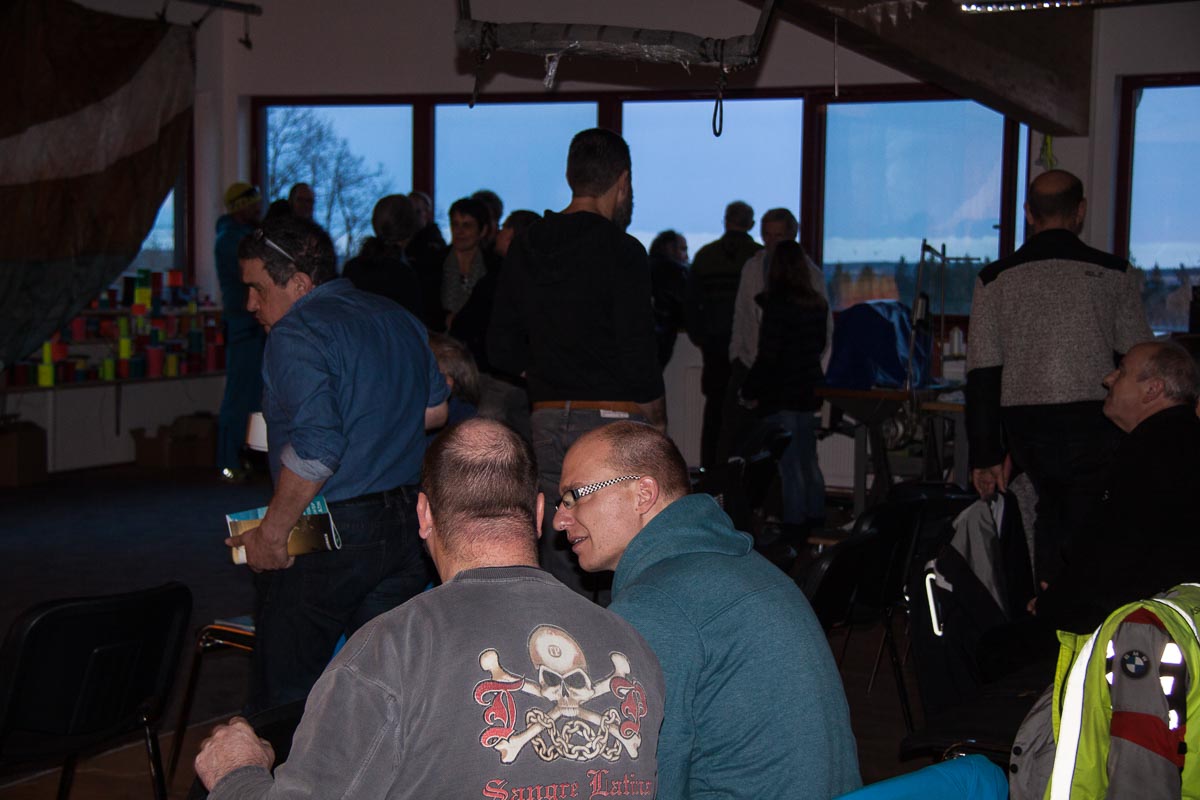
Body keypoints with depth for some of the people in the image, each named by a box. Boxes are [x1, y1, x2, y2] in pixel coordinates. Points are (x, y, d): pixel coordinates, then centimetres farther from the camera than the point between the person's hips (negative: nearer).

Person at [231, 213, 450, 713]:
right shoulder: (399, 320, 13)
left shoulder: (296, 334, -13)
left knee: (283, 699, 1)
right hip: (405, 526, 8)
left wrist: (271, 535, -18)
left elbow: (314, 449, -24)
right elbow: (436, 410, 22)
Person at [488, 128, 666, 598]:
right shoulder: (620, 251, -10)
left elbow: (502, 352, 12)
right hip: (614, 421, -6)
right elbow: (639, 357, -13)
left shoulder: (526, 248, 8)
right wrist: (658, 422, 2)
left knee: (559, 564, 10)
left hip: (548, 422, 6)